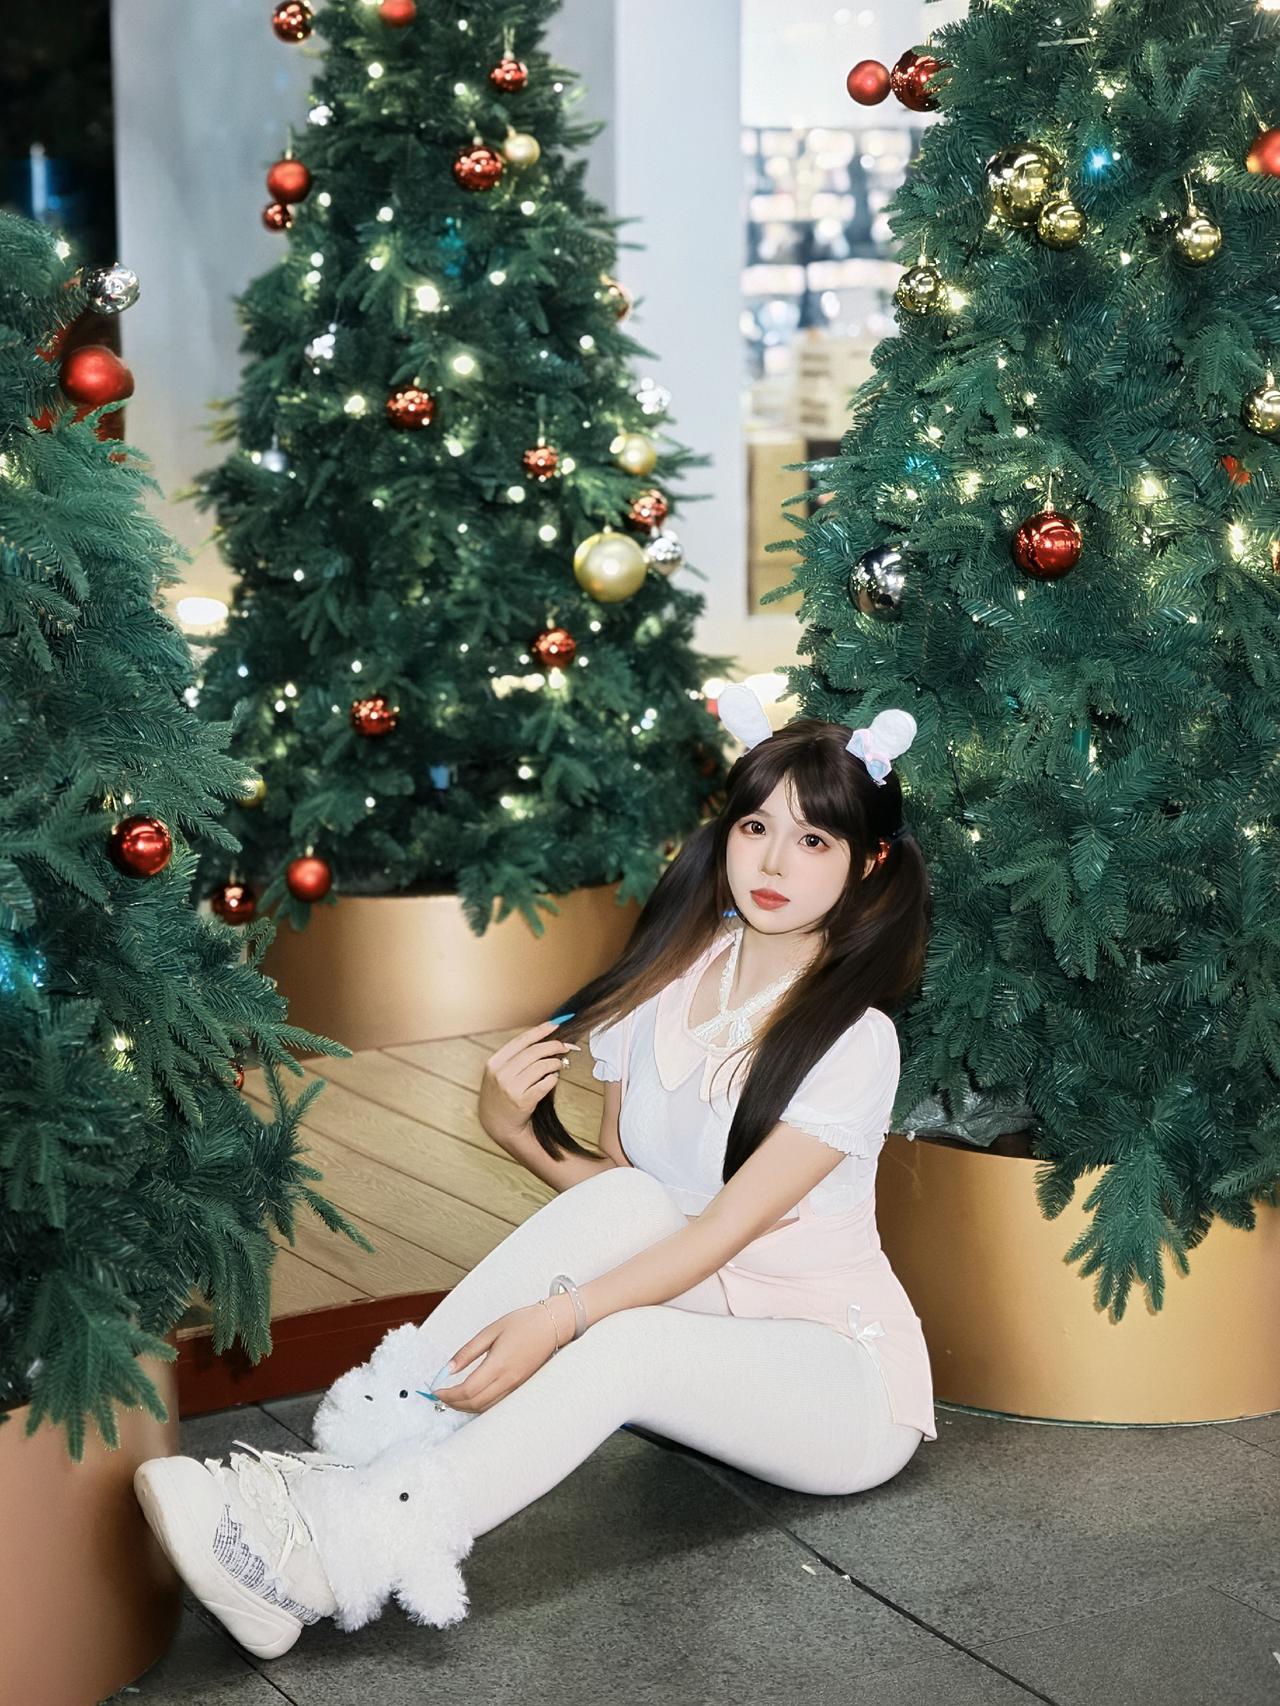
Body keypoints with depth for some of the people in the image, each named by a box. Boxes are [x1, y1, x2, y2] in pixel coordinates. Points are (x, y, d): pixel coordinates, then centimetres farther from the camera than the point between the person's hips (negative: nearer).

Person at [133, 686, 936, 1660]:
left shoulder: (854, 1040, -16)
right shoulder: (672, 983, 1)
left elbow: (727, 1225, -24)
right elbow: (613, 1188, 5)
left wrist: (558, 1317, -35)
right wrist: (518, 1131, -15)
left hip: (843, 1374, -5)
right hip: (708, 1313, 5)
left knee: (618, 1345, -33)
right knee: (623, 1201, -25)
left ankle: (336, 1558, -36)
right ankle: (361, 1446, -27)